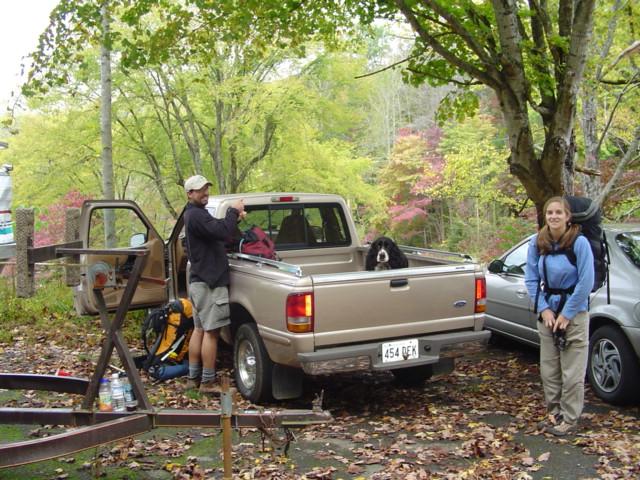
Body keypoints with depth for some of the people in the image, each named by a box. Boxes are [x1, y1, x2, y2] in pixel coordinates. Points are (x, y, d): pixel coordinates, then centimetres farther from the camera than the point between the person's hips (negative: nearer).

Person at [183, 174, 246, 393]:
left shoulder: (195, 214, 18)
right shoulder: (196, 215, -17)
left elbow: (217, 232, 19)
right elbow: (222, 232, -29)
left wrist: (234, 218, 4)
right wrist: (233, 212, -15)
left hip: (199, 281, 11)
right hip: (209, 283, -11)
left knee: (199, 330, 14)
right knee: (211, 333, -6)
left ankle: (193, 378, 19)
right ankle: (207, 382, -2)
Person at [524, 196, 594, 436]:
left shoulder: (579, 242, -15)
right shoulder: (537, 243, -2)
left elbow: (586, 282, -14)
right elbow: (531, 278, 3)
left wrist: (567, 314, -12)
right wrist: (543, 309, -6)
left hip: (574, 313, -4)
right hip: (548, 311, 4)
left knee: (572, 372, 0)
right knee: (549, 369, 11)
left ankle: (569, 419, 12)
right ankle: (553, 413, 25)